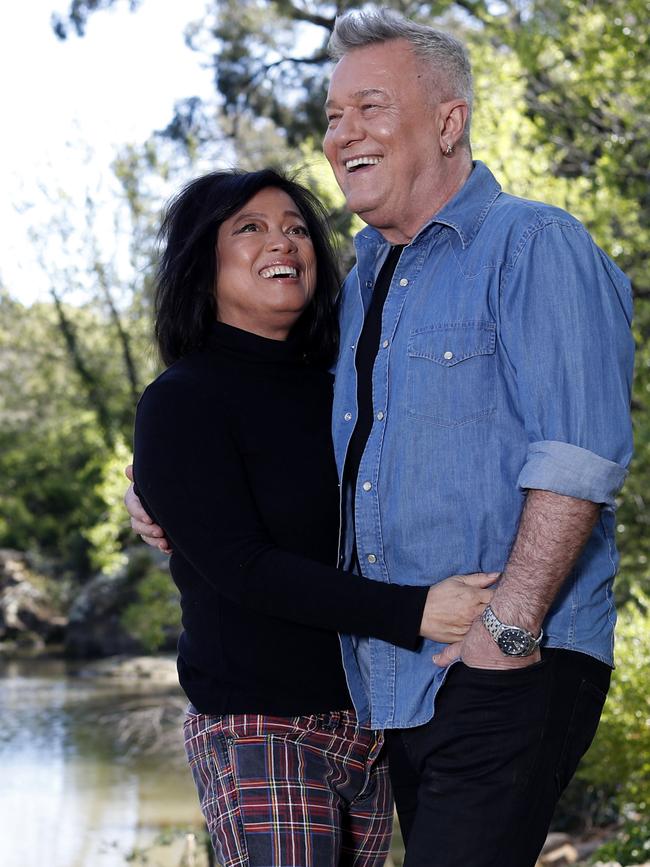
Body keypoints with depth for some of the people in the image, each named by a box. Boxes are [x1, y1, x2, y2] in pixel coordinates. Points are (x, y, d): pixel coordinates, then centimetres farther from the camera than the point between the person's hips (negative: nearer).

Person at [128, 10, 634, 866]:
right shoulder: (359, 287, 19)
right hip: (395, 681, 8)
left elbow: (579, 452, -16)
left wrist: (509, 625, -21)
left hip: (509, 670, -8)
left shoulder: (534, 247, -6)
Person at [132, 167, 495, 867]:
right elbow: (241, 568, -17)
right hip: (263, 729, -6)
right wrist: (411, 612, -25)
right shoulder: (181, 404, -7)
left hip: (371, 723, 6)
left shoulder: (338, 388, 12)